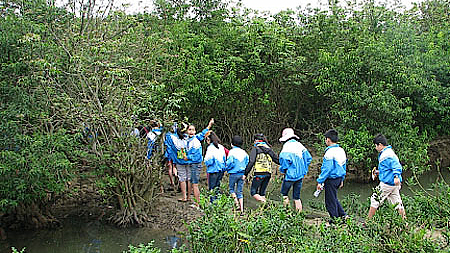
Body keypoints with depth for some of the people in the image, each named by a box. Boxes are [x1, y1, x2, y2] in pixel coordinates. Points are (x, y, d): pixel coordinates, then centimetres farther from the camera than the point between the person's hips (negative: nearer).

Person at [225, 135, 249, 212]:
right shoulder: (244, 152, 5)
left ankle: (237, 203, -4)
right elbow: (247, 162, 7)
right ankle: (241, 209, 7)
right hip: (242, 174, 5)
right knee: (240, 191, 10)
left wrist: (227, 168, 3)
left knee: (231, 189, 14)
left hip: (234, 173, -4)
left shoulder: (232, 152, -10)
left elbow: (230, 163, -16)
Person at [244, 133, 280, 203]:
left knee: (253, 192, 0)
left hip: (259, 173, -6)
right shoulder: (269, 149, 15)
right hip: (268, 174, 6)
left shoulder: (255, 148, 0)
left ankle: (264, 203, -20)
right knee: (262, 192, 16)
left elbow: (251, 162, -9)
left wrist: (245, 174, -7)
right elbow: (277, 160, 18)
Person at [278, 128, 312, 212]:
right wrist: (303, 168, 16)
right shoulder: (299, 145, 8)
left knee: (284, 193, 12)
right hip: (300, 174, 6)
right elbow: (309, 158, 10)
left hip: (291, 174, -6)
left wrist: (283, 170, -11)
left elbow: (284, 158, -28)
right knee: (297, 196, 14)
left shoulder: (287, 146, -12)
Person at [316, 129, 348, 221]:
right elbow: (344, 166, 15)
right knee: (334, 198, 23)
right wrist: (342, 179, 24)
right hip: (339, 178, 9)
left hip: (331, 179, -9)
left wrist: (320, 181, -16)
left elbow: (327, 169, -21)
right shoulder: (341, 150, 7)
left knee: (330, 201, 3)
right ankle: (343, 215, 19)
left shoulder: (330, 152, -19)